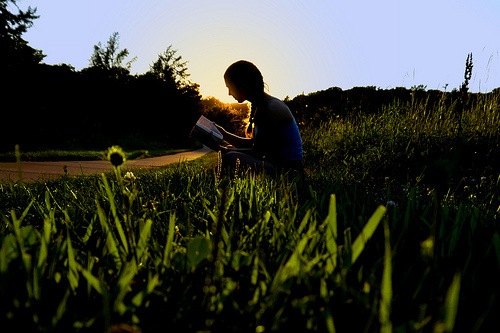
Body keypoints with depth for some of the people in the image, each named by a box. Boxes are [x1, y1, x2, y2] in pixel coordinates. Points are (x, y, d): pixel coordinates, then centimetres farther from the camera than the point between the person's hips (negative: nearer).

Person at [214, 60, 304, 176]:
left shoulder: (272, 108, -17)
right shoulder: (260, 106, 12)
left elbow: (257, 150, -18)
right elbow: (253, 144, 15)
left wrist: (223, 150, -10)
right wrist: (224, 134, 10)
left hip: (289, 169, -10)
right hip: (276, 164, 10)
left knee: (231, 158, -28)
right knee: (228, 153, 17)